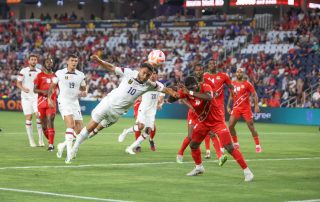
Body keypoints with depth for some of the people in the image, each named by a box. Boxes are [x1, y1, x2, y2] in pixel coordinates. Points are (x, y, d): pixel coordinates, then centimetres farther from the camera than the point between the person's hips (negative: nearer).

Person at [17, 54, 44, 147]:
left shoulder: (39, 72, 10)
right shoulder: (23, 71, -1)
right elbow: (18, 83, -2)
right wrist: (23, 88, -20)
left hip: (36, 97, 2)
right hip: (26, 97, -2)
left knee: (39, 116, -9)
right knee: (28, 118, -2)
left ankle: (41, 139, -3)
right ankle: (31, 140, 4)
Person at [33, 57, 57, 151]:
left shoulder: (55, 76, 9)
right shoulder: (40, 75, 3)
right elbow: (35, 89, -1)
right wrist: (43, 91, -18)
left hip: (51, 102, 0)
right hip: (41, 102, 1)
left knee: (50, 121, -16)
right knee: (44, 124, 6)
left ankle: (51, 144, -18)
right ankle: (50, 141, 26)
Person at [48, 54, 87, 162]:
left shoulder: (81, 75, 8)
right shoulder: (59, 73, -1)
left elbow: (84, 89, 17)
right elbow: (52, 86, 11)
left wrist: (84, 93, -5)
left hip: (75, 103, 5)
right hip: (64, 102, -5)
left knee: (80, 131, 1)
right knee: (71, 125, -25)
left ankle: (63, 145, 25)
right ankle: (69, 153, -30)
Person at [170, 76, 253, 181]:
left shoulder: (205, 87, -25)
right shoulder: (185, 91, -11)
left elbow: (209, 98, -47)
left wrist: (191, 92, -48)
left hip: (217, 121, -6)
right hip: (203, 122, 6)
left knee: (229, 147, -14)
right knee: (193, 144, 11)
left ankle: (247, 171, -8)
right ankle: (199, 167, 37)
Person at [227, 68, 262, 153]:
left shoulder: (247, 84, -6)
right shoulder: (233, 84, 7)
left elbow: (254, 94, -6)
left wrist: (256, 105, -17)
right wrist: (228, 106, 11)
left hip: (246, 108, -4)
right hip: (236, 108, 4)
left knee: (251, 127, -5)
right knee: (230, 126, -6)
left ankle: (258, 145, 3)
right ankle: (236, 143, 11)